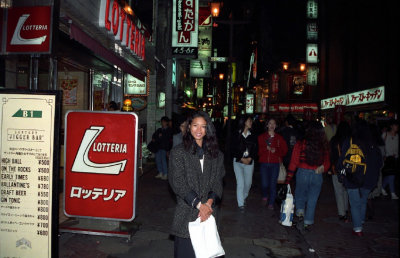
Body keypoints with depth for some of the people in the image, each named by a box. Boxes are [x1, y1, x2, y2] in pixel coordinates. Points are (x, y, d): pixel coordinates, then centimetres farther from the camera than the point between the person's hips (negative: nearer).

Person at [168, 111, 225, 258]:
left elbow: (218, 182, 6)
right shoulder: (178, 152, 0)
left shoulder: (216, 154, 11)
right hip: (186, 212, -2)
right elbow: (178, 183, -7)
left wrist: (209, 202, -11)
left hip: (208, 212, 3)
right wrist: (199, 204, -13)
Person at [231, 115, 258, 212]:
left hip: (249, 162, 3)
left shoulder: (253, 136, 5)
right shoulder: (236, 135, -3)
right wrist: (242, 159, -12)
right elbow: (234, 150, -3)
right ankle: (241, 204, 1)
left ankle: (244, 197, 39)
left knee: (248, 182, 10)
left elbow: (255, 149, 4)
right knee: (240, 183, -8)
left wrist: (249, 159, -11)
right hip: (238, 162, -3)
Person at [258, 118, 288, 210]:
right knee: (264, 184, -2)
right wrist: (266, 148, -15)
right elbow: (258, 150, 1)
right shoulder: (261, 137, 7)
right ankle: (265, 197, 30)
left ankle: (271, 203, 14)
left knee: (273, 184, -1)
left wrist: (276, 150, -11)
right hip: (264, 163, 0)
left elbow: (284, 150, 6)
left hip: (275, 164, 0)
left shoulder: (279, 138, 8)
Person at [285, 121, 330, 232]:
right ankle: (307, 223, 19)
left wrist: (288, 178, -2)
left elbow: (293, 162, -6)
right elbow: (327, 162, 0)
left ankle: (300, 213, 1)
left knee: (300, 195, 20)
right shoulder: (324, 145, -2)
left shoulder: (301, 144, -8)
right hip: (317, 176, 2)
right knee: (312, 200, 12)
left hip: (302, 173, -1)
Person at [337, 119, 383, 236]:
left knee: (355, 204, 6)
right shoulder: (373, 144, -4)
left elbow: (342, 160, -10)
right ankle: (360, 221, 36)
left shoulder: (348, 142, -12)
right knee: (363, 201, 22)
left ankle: (357, 228, 6)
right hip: (369, 179, 3)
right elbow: (380, 162, 4)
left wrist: (341, 173, 7)